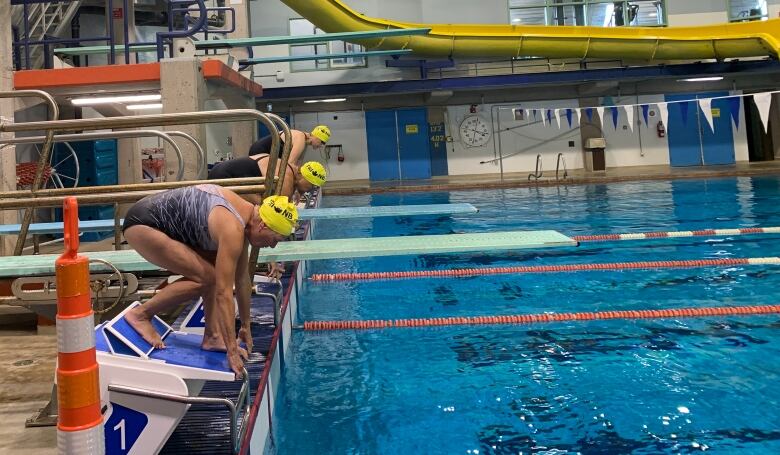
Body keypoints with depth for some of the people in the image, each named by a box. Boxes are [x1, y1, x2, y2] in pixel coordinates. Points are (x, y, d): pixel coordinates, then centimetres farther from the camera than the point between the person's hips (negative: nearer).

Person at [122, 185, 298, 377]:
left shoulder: (246, 212, 1)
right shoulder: (233, 230, -26)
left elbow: (242, 278, 9)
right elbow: (224, 293, -27)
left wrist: (246, 327, 15)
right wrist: (232, 351, -23)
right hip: (142, 224, -10)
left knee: (219, 271, 4)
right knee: (204, 278, -16)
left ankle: (212, 336, 4)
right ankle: (140, 314, -3)